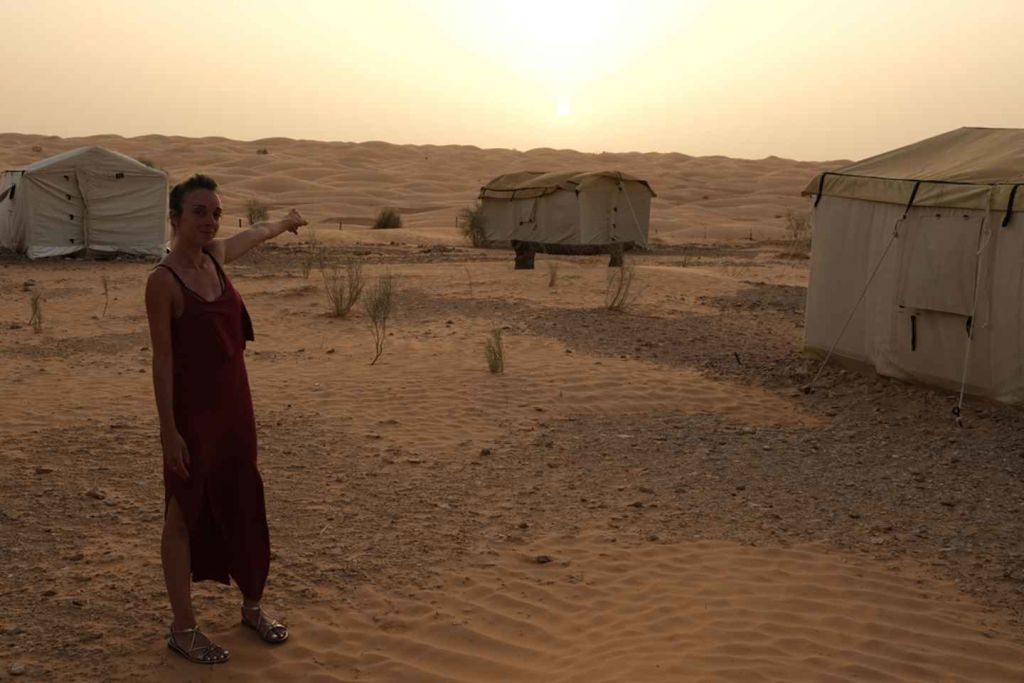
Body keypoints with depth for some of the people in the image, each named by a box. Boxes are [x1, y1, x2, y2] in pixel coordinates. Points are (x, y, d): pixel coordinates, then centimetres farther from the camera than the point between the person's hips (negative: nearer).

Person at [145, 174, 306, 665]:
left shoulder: (215, 256, 5)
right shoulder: (164, 280, -15)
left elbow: (252, 235, 28)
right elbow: (162, 359, -15)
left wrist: (285, 223, 47)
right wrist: (169, 429, -17)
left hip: (235, 405, 7)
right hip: (192, 412, -7)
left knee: (244, 506, 16)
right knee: (185, 515, 5)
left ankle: (252, 606, 33)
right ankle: (183, 628, 19)